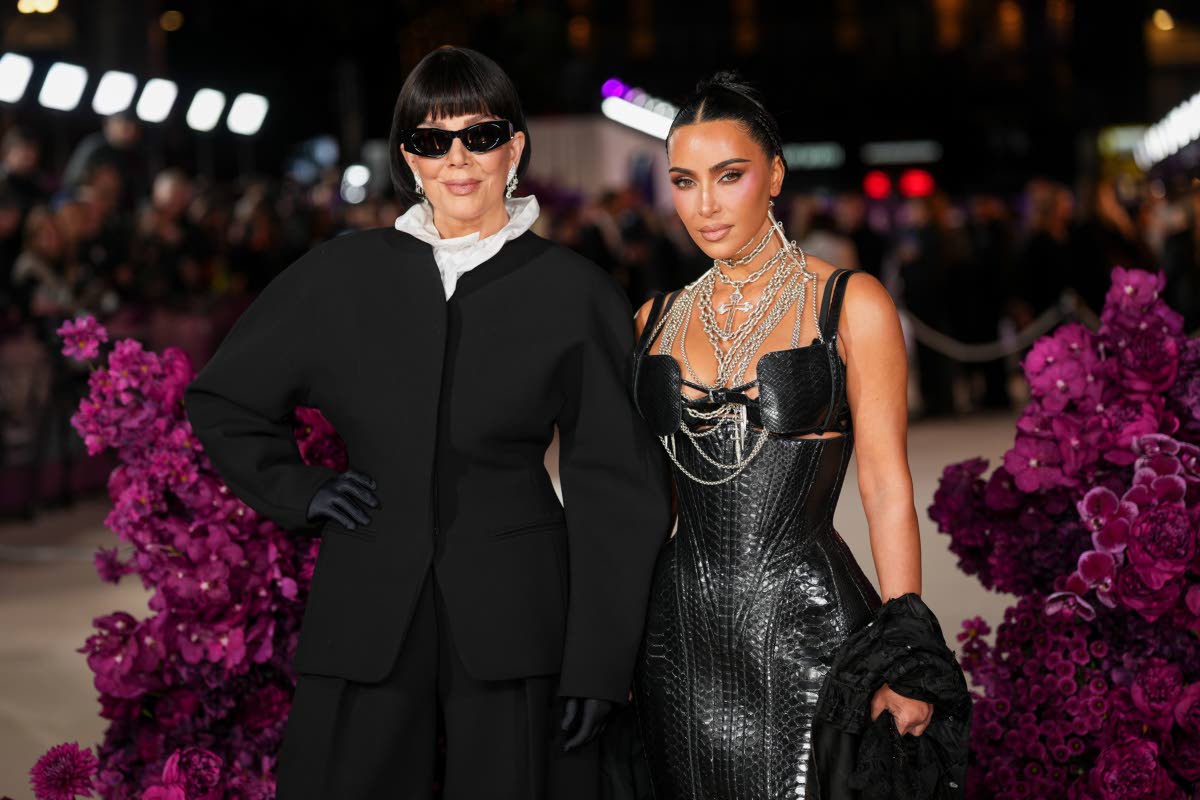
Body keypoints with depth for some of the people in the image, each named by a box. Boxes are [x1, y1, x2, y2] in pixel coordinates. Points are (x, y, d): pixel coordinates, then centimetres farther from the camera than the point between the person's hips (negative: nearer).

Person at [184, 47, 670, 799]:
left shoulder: (574, 292, 1)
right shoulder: (341, 275, 7)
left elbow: (614, 488, 1)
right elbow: (222, 398, 19)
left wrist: (599, 663, -5)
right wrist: (297, 490, 4)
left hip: (515, 617, -2)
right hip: (367, 616, 2)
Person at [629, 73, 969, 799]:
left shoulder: (851, 306, -3)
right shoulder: (659, 321, 9)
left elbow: (887, 489, -6)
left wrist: (906, 661, -11)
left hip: (805, 625, -4)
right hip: (682, 629, 4)